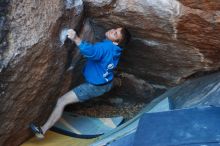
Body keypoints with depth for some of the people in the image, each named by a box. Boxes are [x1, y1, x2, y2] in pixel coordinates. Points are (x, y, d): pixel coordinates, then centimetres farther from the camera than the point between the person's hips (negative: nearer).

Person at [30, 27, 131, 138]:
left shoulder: (106, 47, -31)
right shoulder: (115, 49, -4)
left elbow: (92, 51, -55)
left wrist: (76, 39, -64)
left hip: (94, 86, -8)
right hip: (107, 83, 8)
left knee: (61, 101, -10)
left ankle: (43, 130, -5)